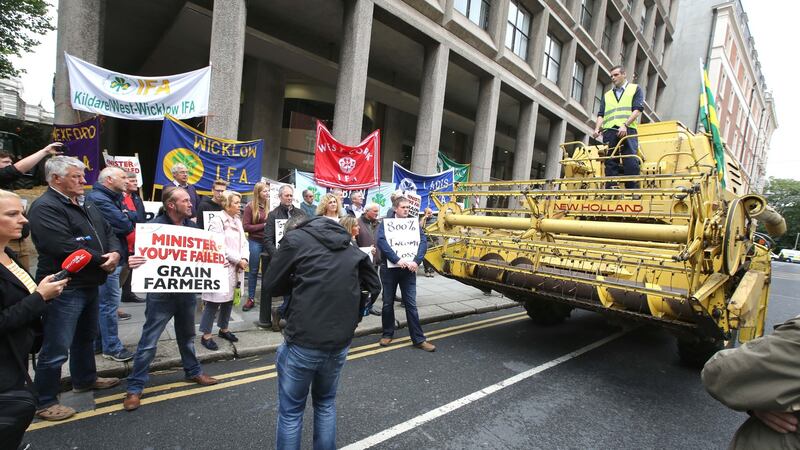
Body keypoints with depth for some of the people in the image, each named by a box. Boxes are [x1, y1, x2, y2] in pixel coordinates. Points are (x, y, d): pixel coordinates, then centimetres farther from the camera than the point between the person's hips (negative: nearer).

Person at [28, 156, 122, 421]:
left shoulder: (85, 205, 12)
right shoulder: (45, 208, -17)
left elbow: (108, 233, 11)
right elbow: (67, 248, -27)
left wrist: (115, 253, -11)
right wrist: (103, 261, -14)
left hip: (89, 285, 9)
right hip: (64, 289, -9)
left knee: (86, 337, 24)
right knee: (56, 348, 0)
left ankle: (85, 379, 42)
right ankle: (44, 402, 16)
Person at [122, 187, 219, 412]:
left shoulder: (192, 226, 4)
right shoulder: (154, 226, -15)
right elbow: (138, 253, -15)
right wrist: (131, 262, -36)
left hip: (187, 291, 6)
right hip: (161, 293, -5)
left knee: (187, 336, 21)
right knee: (149, 341, 4)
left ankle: (193, 372, 38)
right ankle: (135, 387, 19)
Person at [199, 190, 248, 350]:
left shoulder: (238, 221, 12)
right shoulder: (217, 221, -11)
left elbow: (243, 242, 11)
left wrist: (244, 259, -6)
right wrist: (239, 260, -14)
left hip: (235, 268, 8)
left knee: (229, 299, 15)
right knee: (214, 302, -2)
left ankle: (224, 329, 30)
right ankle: (206, 335, 10)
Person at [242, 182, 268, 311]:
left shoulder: (269, 206, 2)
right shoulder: (250, 206, -6)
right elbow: (246, 226, -8)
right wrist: (263, 225, -14)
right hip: (255, 242, -3)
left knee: (267, 269, 10)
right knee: (253, 270, 8)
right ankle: (251, 298, 19)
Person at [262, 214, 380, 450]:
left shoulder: (295, 238, -3)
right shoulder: (350, 247, 10)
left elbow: (272, 284, 3)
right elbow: (373, 286, 13)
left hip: (303, 341, -5)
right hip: (340, 341, 5)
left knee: (290, 411, 14)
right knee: (326, 403, 25)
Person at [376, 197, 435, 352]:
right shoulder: (385, 223, 0)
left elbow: (423, 242, -4)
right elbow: (381, 241, -16)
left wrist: (416, 261, -20)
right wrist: (397, 260, -25)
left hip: (408, 269, 1)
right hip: (389, 268, -1)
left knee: (411, 304, 4)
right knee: (388, 303, 11)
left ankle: (418, 339, 11)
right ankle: (387, 334, 28)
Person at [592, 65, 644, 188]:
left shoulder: (635, 89, 17)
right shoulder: (607, 95, 27)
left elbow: (638, 110, 3)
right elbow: (601, 115, 16)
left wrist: (625, 125, -14)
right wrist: (597, 129, -4)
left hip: (627, 131, -3)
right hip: (609, 131, 3)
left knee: (631, 164, -13)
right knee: (610, 164, -4)